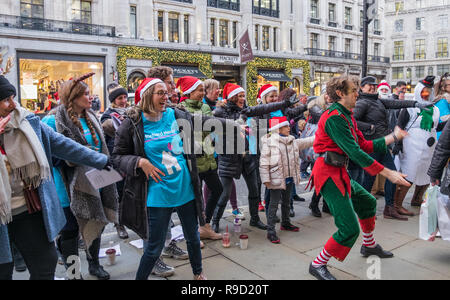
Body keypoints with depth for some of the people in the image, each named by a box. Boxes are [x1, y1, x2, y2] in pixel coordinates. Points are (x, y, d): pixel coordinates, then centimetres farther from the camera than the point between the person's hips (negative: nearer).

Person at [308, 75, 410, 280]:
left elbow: (364, 145, 16)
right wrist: (388, 173, -22)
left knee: (368, 202, 27)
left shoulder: (347, 116, 13)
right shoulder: (334, 117, -19)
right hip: (329, 173, -10)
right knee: (350, 229, -9)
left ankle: (369, 246, 48)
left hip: (339, 172, 10)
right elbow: (355, 152, -24)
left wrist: (394, 137, 17)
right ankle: (318, 265, 7)